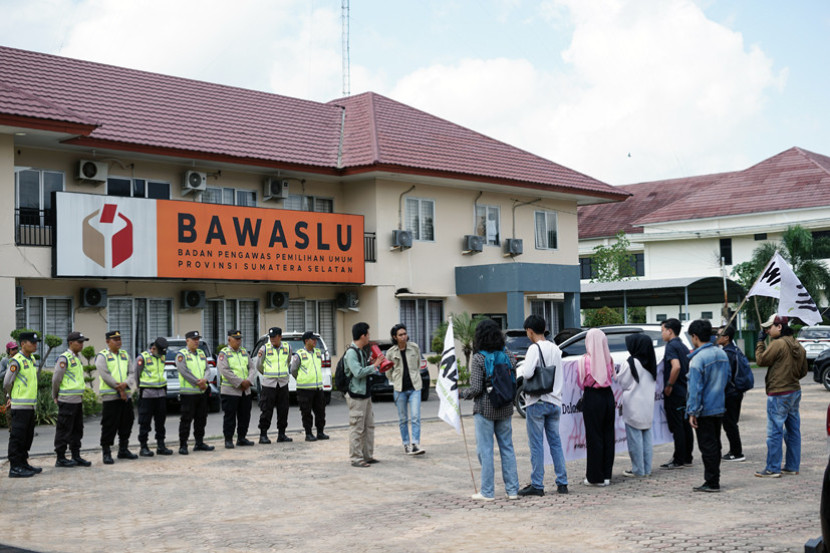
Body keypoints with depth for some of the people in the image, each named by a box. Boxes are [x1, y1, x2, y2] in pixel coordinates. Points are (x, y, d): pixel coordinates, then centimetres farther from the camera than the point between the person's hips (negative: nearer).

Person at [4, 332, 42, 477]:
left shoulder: (32, 359, 13)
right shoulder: (16, 361, -14)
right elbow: (7, 383, -12)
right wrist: (12, 396, 3)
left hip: (30, 405, 9)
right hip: (20, 405, -9)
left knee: (28, 437, 14)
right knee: (17, 437, -5)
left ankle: (23, 464, 23)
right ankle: (15, 468, -2)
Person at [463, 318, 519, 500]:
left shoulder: (478, 359, -13)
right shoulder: (507, 357, 2)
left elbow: (476, 388, -16)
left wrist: (465, 395, 2)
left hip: (485, 409, -5)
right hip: (505, 409, 5)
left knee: (485, 450, 2)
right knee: (507, 448, 12)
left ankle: (487, 492, 5)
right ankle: (512, 490, 13)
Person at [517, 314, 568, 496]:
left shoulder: (534, 349, -13)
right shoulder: (555, 349, 9)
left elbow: (527, 373, -25)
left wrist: (520, 370, -5)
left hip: (537, 403, -6)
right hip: (555, 401, 6)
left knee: (536, 444, 0)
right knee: (555, 442, 12)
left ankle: (537, 485, 3)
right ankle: (562, 482, 13)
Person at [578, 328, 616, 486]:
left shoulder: (585, 360, -11)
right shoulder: (608, 358, 1)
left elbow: (581, 382, -2)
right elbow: (612, 377, 9)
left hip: (592, 397, -5)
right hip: (608, 395, 5)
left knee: (594, 436, 1)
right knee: (608, 435, 11)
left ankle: (595, 476, 5)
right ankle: (607, 474, 16)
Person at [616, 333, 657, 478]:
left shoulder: (630, 364, -15)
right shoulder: (650, 363, 7)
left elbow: (621, 382, -8)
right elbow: (654, 382, 15)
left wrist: (616, 373, 10)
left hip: (633, 406, -7)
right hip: (648, 406, 7)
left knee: (634, 438, -1)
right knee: (646, 437, 12)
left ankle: (638, 470, 1)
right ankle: (647, 469, 15)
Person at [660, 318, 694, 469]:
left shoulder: (671, 346, -14)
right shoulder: (683, 346, 15)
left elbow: (676, 366, -29)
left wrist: (669, 385, -20)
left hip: (674, 394, -9)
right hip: (686, 392, 9)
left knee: (677, 427, -5)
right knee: (686, 426, 12)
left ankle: (678, 461, -2)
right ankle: (687, 458, 18)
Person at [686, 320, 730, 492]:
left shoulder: (698, 359, -18)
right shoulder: (722, 354, 6)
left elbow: (695, 388, -19)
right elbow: (726, 378, 16)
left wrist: (693, 412, -15)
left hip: (704, 410, -8)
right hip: (720, 407, 8)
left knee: (707, 446, -2)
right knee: (715, 445, 15)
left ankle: (712, 483, 2)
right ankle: (714, 480, 22)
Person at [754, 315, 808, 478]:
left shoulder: (778, 344, -16)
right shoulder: (798, 347, 10)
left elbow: (761, 360, -11)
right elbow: (803, 371, 15)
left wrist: (760, 341, -2)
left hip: (779, 394, -9)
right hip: (795, 391, 9)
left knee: (774, 432, -4)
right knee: (793, 430, 13)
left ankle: (773, 469, -1)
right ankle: (792, 466, 19)